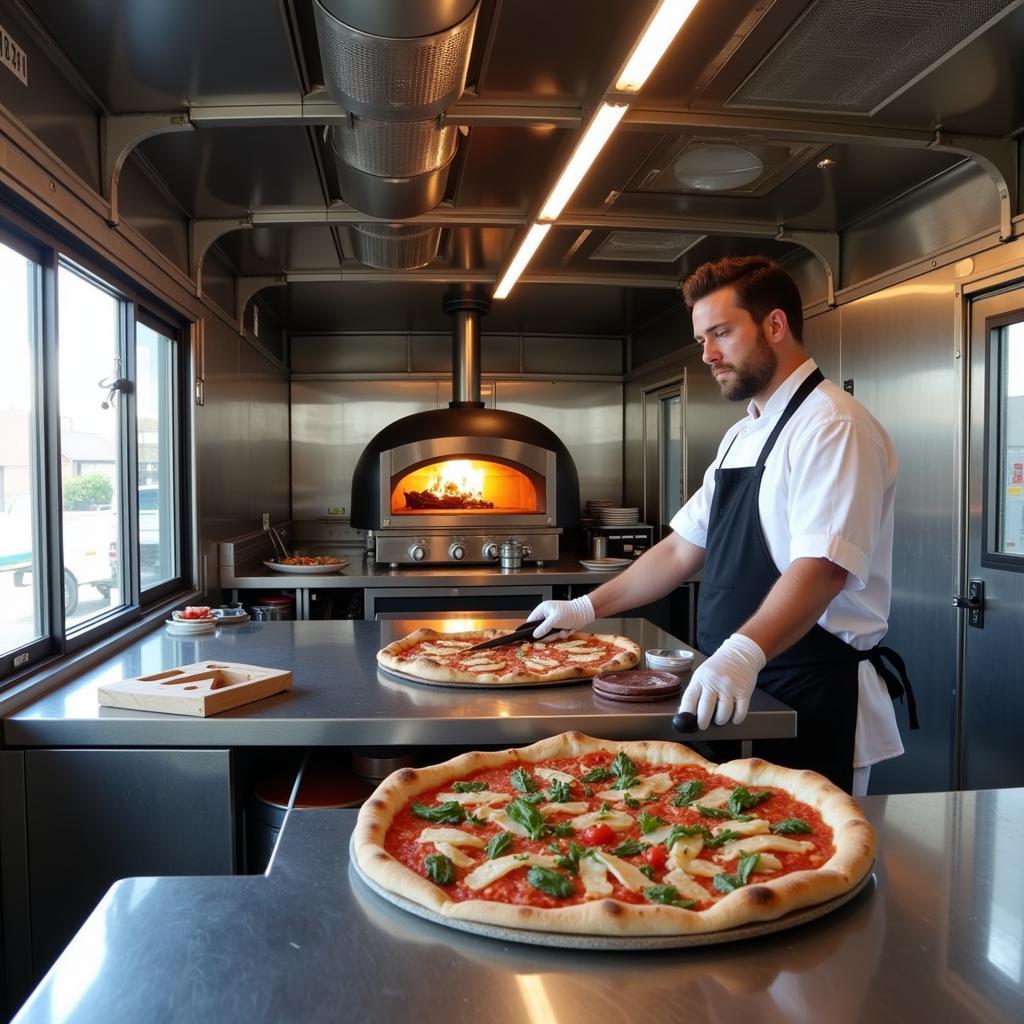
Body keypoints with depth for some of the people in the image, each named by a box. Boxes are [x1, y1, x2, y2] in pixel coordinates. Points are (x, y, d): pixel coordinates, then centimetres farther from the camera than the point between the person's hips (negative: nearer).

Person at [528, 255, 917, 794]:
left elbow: (824, 567, -27)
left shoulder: (832, 425, -14)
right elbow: (683, 548, 15)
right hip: (742, 688, 8)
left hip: (814, 699, -8)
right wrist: (587, 608, 11)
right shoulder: (742, 436, 14)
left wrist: (744, 652, -42)